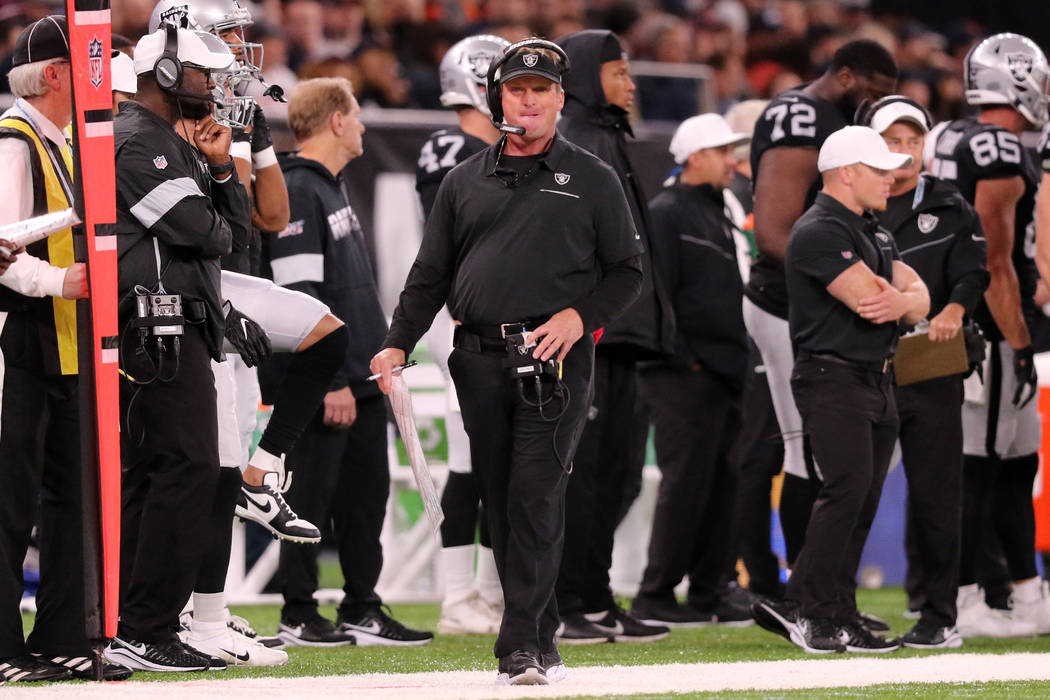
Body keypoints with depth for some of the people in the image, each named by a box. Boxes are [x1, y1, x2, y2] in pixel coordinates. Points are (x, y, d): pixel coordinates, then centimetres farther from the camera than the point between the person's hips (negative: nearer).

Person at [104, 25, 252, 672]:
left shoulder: (179, 145, 24)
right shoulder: (137, 141, -10)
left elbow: (238, 225, 21)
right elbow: (200, 231, -18)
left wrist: (220, 167, 5)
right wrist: (217, 228, 5)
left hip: (179, 335, 11)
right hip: (158, 329, -11)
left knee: (147, 474, 10)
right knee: (187, 468, -14)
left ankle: (133, 629, 12)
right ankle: (144, 633, -16)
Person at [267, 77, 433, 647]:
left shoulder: (330, 188, 19)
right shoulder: (295, 192, -14)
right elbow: (299, 300, -20)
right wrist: (330, 382, -21)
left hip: (357, 379, 10)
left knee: (366, 491, 11)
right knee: (311, 494, -4)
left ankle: (362, 612, 16)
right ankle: (298, 617, 3)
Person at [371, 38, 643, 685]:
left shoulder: (592, 179, 8)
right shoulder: (467, 181, 17)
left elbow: (628, 270, 8)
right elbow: (431, 274, 17)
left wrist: (579, 315, -10)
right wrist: (398, 344, 4)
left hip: (556, 359, -4)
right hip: (480, 361, 4)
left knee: (536, 497, -13)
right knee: (501, 502, 3)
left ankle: (522, 647, -16)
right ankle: (542, 642, 9)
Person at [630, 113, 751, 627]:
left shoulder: (717, 215, 21)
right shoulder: (665, 213, -7)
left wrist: (737, 363, 17)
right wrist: (682, 358, -17)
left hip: (723, 375, 9)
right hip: (683, 376, -9)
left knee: (722, 487, 8)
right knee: (684, 485, -9)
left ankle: (707, 592, 13)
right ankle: (655, 597, -5)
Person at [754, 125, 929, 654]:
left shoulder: (873, 233, 21)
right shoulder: (819, 232, -11)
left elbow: (919, 299, 11)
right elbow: (868, 299, -20)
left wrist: (900, 301, -14)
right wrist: (904, 298, 3)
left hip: (877, 382, 9)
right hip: (833, 378, -9)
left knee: (863, 499, 6)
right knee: (849, 486, -18)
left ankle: (797, 609, 9)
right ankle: (814, 614, -17)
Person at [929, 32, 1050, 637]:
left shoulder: (954, 141, 13)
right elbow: (996, 263, -20)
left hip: (961, 323, 10)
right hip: (992, 333, -10)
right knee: (977, 467, -6)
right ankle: (961, 608, -3)